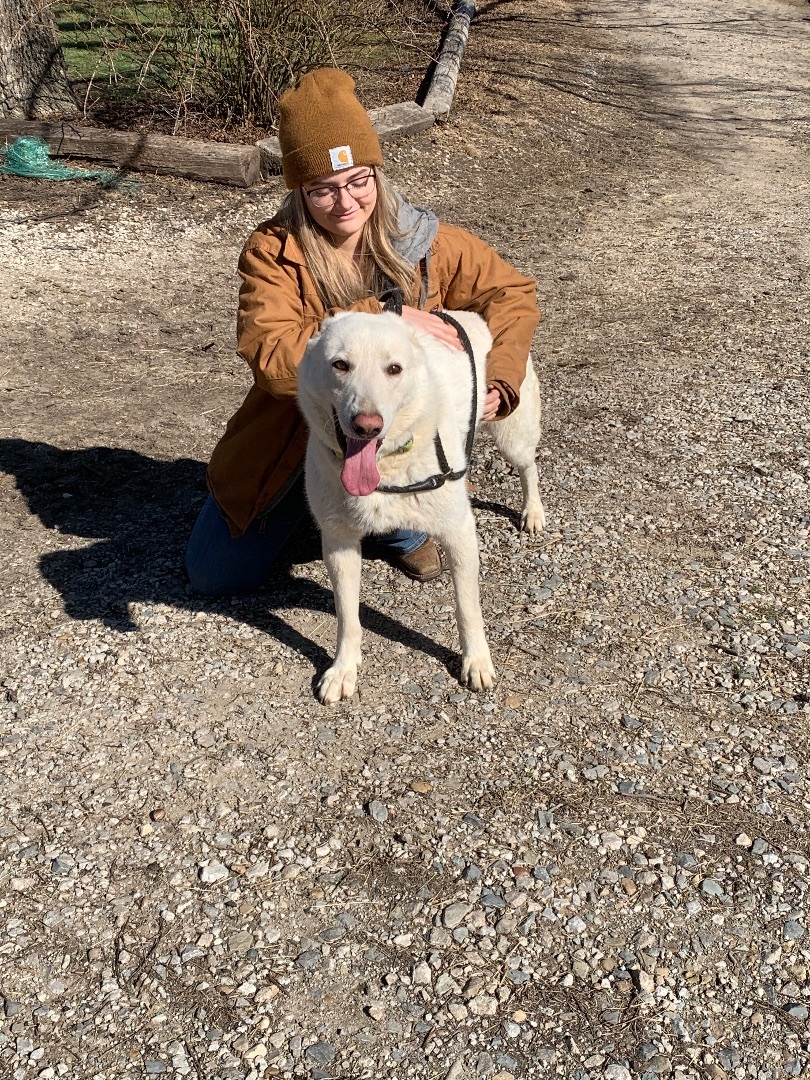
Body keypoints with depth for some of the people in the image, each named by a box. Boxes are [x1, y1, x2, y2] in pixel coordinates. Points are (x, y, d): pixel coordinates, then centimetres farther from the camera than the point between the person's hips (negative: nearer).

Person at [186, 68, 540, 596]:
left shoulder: (420, 240, -14)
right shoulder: (273, 252, -20)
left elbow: (513, 292, -2)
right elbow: (272, 359, -34)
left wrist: (499, 382, -19)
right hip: (296, 436, 0)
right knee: (215, 577, -1)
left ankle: (403, 527, 0)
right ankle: (307, 501, 28)